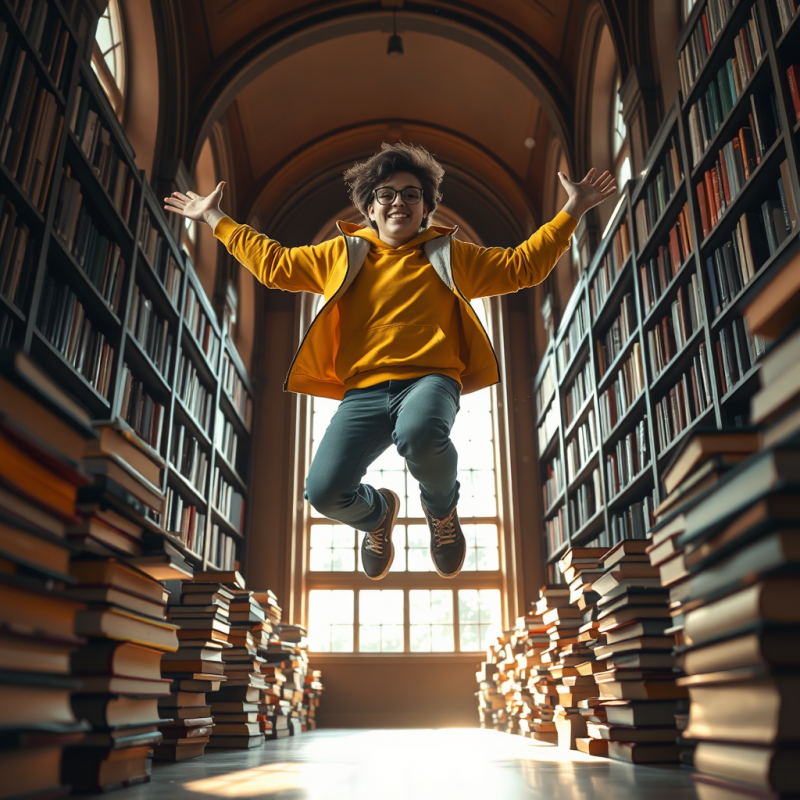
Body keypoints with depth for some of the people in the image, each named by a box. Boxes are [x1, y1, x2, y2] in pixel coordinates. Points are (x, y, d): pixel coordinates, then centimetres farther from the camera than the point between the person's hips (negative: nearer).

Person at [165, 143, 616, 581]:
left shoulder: (450, 256, 20)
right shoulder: (344, 255, 22)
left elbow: (522, 266, 20)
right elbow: (273, 264, 28)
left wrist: (571, 213, 15)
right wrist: (215, 219, 31)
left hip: (430, 381, -2)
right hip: (363, 393, 2)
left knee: (420, 434, -40)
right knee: (324, 492, -20)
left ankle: (442, 506, 0)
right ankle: (377, 513, 22)